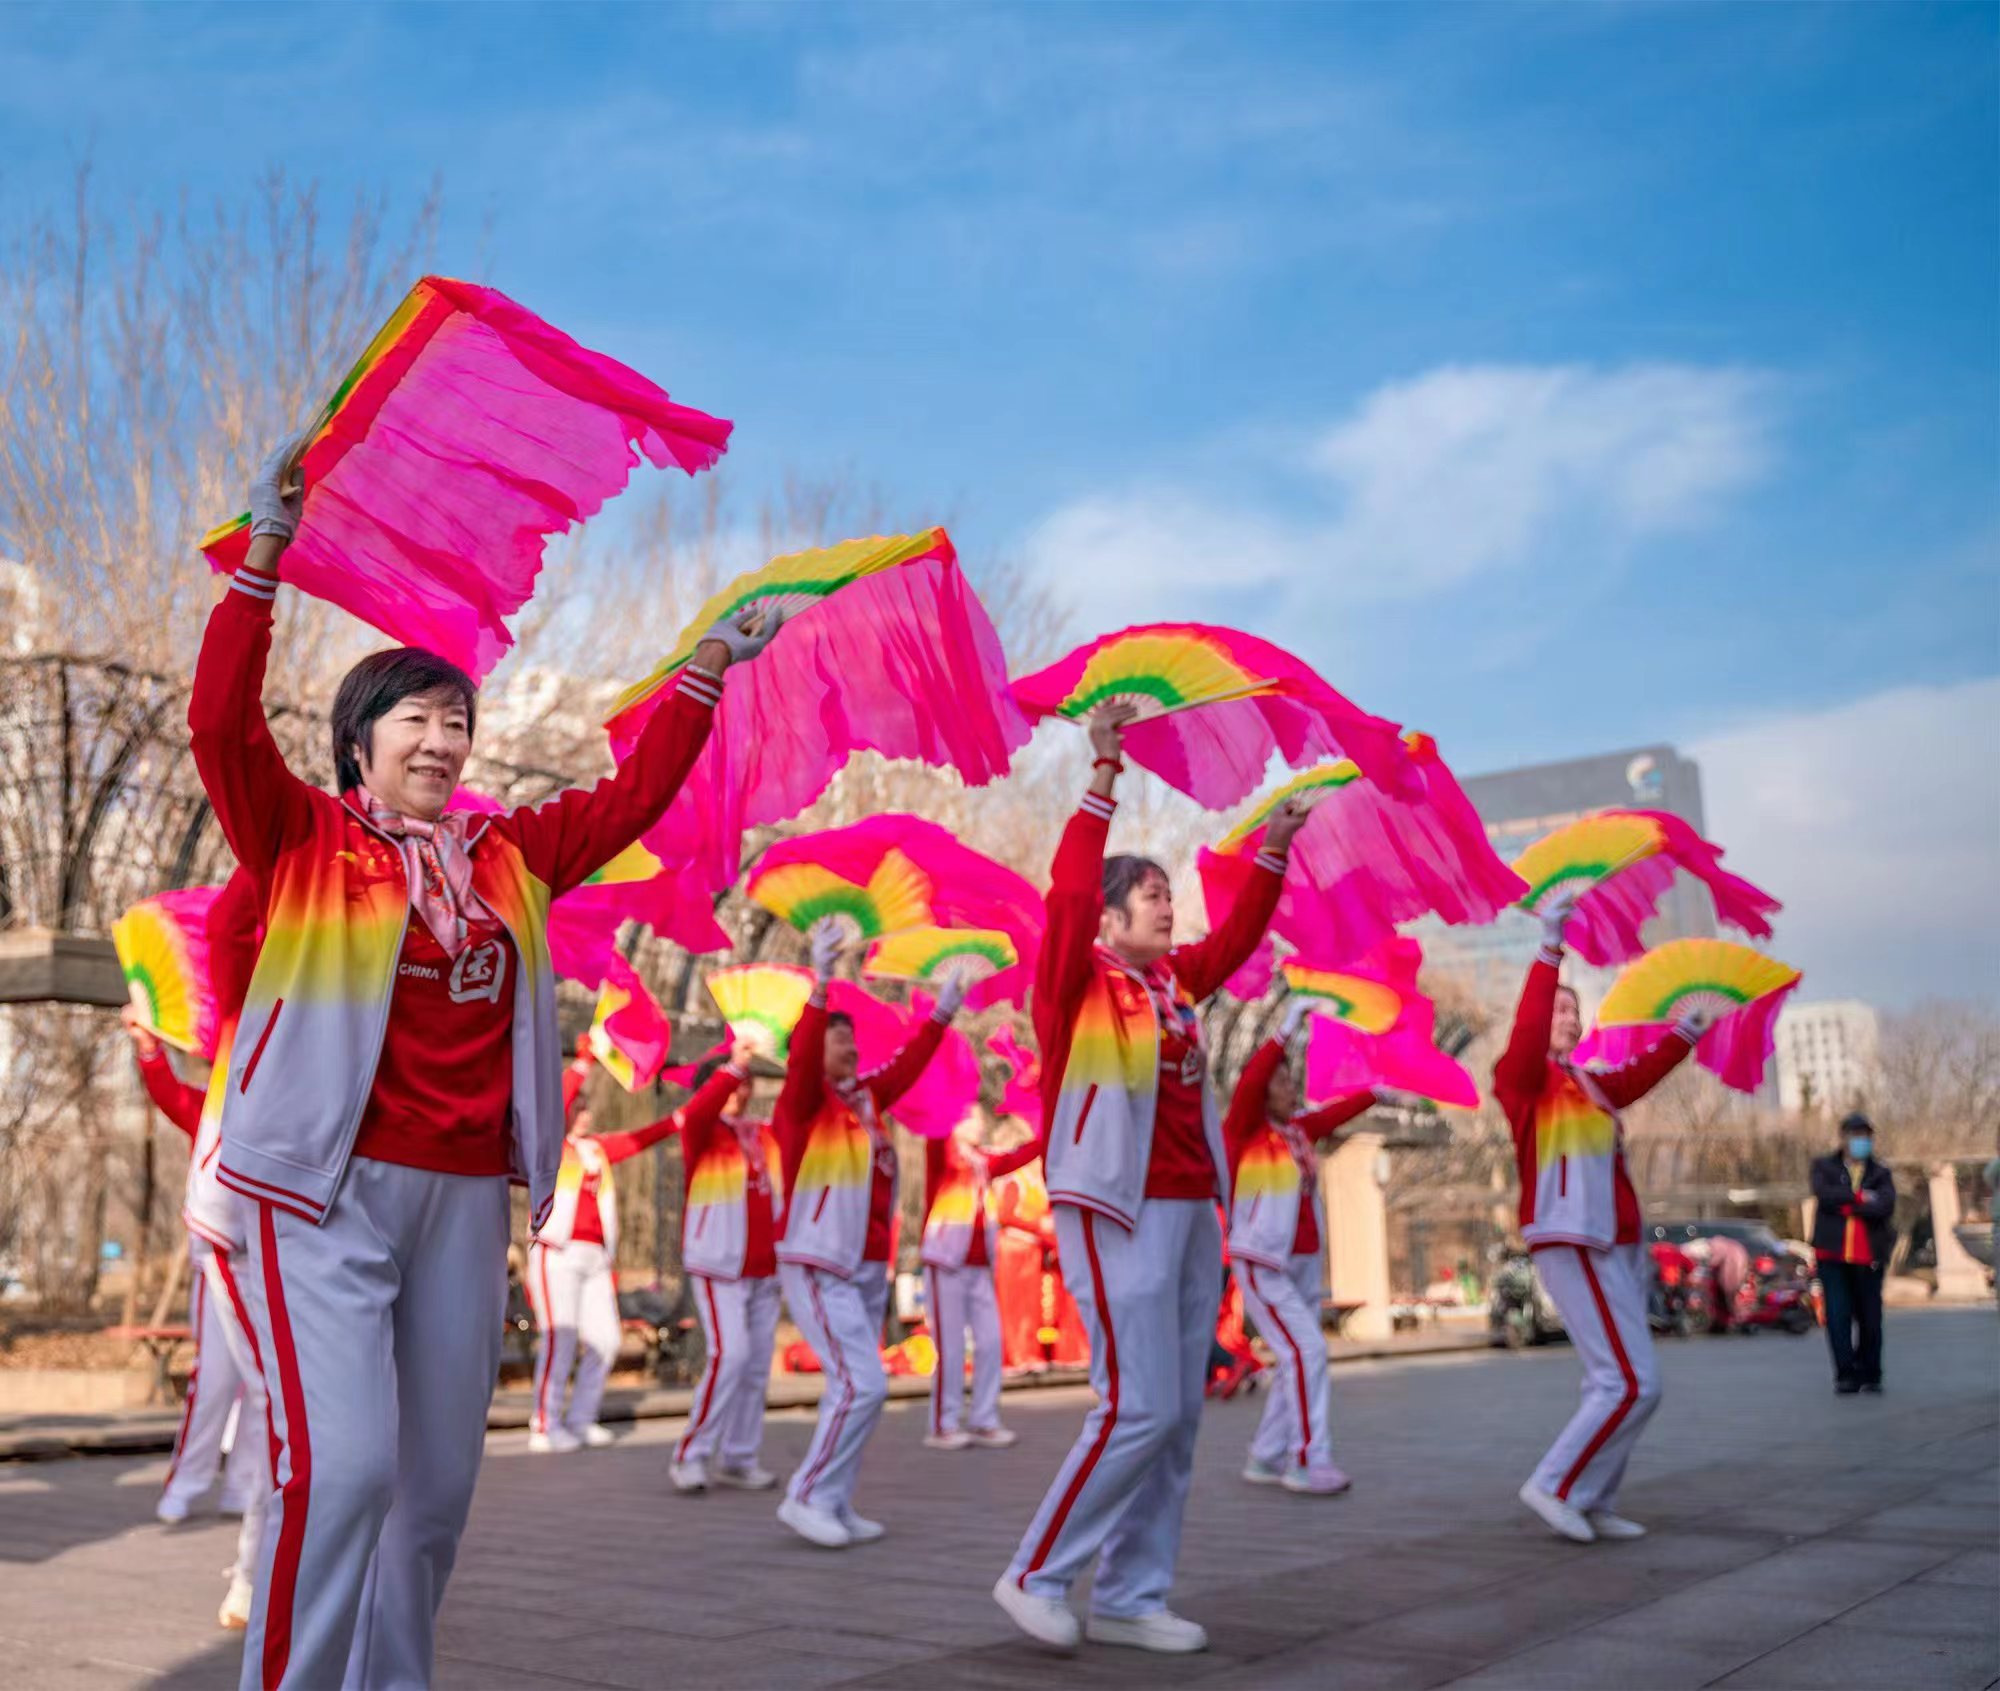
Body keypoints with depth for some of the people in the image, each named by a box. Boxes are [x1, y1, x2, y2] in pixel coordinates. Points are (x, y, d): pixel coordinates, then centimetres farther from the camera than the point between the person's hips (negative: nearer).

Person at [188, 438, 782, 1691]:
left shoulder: (511, 860, 13)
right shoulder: (304, 843, 2)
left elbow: (635, 793, 17)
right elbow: (222, 723, -11)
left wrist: (709, 664, 18)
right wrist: (265, 556, -17)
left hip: (467, 1197, 5)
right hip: (327, 1189, -5)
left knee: (438, 1483, 9)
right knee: (341, 1465, -15)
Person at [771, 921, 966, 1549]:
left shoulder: (866, 1096, 10)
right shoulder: (802, 1102, -9)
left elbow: (907, 1066, 22)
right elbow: (800, 1056, -27)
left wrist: (943, 1012, 18)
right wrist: (820, 984, -39)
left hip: (867, 1270, 8)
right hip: (818, 1268, -8)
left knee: (851, 1389, 9)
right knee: (863, 1384, -14)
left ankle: (835, 1507, 16)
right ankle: (806, 1497, -3)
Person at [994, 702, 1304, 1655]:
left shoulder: (1172, 981, 14)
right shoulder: (1078, 979, -5)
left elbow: (1237, 937, 24)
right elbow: (1068, 893, -20)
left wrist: (1274, 846, 15)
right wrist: (1104, 774, -23)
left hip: (1190, 1210, 8)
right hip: (1117, 1212, -8)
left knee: (1179, 1415, 6)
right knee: (1138, 1408, -11)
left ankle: (1130, 1598, 14)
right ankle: (1035, 1576, 3)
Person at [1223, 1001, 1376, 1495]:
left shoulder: (1296, 1130, 10)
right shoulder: (1243, 1128, -8)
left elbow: (1334, 1115, 28)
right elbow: (1250, 1082, -26)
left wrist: (1377, 1092, 35)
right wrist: (1286, 1031, -30)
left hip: (1304, 1265, 7)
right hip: (1262, 1265, -7)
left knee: (1299, 1361, 7)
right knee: (1306, 1351, -15)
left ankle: (1266, 1459, 16)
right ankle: (1308, 1461, -10)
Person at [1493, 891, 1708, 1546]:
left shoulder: (1587, 1084, 18)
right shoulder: (1525, 1077, -7)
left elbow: (1637, 1079, 37)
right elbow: (1525, 1037, -29)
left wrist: (1685, 1032, 43)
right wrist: (1549, 953, -38)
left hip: (1613, 1246, 9)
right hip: (1574, 1245, -9)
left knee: (1615, 1384, 10)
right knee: (1633, 1384, -14)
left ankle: (1593, 1505, 18)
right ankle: (1555, 1487, -5)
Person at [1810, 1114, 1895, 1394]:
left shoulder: (1881, 1174, 10)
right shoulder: (1823, 1166, 10)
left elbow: (1885, 1206, -10)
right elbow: (1823, 1194, -11)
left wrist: (1845, 1205, -11)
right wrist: (1860, 1197, -11)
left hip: (1868, 1256, 1)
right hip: (1832, 1254, -1)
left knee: (1869, 1318, 5)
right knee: (1838, 1316, -6)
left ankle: (1869, 1374, 19)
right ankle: (1845, 1375, -1)